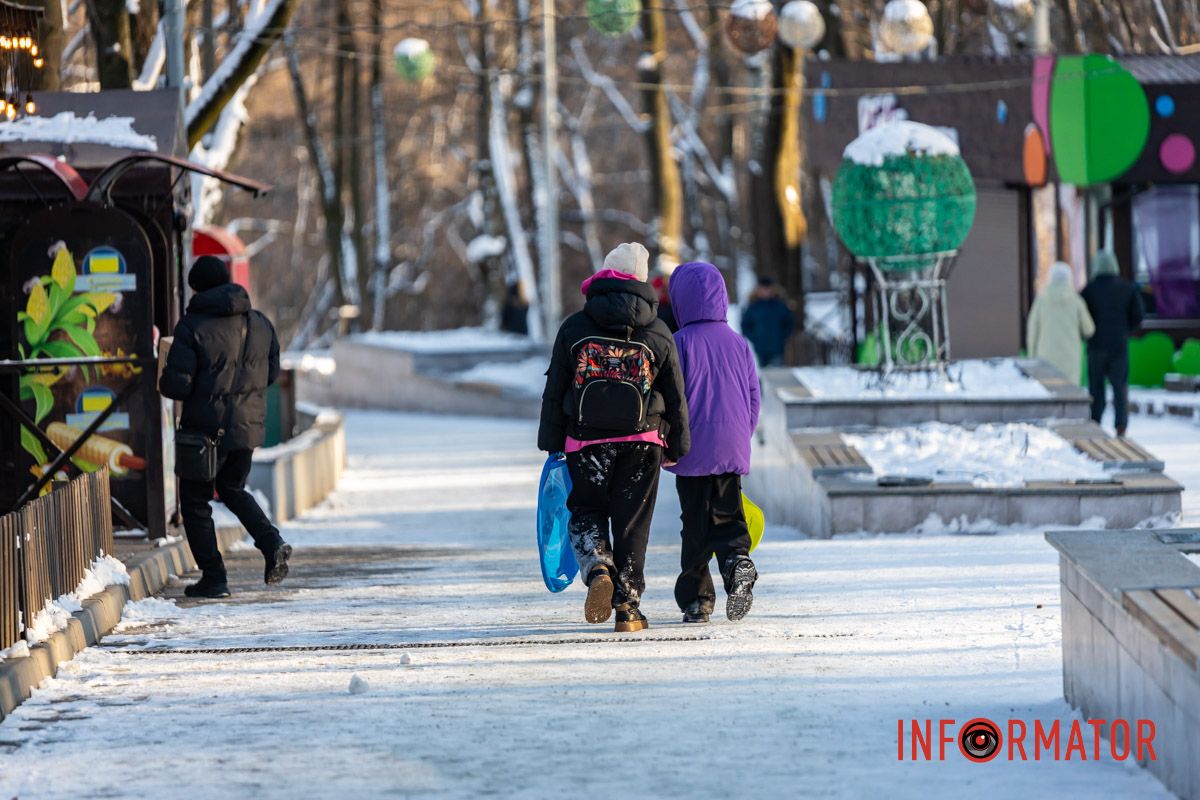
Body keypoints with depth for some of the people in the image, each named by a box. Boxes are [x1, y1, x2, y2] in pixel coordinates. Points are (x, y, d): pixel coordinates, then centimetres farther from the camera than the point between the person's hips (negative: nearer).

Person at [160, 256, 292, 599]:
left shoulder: (193, 326, -14)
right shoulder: (260, 323, 3)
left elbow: (177, 384, -17)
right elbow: (271, 373, 12)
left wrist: (163, 383, 5)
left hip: (207, 427, -6)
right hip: (248, 427, 6)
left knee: (195, 501, 8)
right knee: (232, 489, 26)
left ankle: (213, 578, 5)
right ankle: (272, 542, 4)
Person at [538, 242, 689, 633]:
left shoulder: (574, 328, -1)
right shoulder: (659, 334, 1)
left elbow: (554, 392, 1)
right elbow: (676, 397, 5)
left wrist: (553, 443, 9)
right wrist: (676, 447, 15)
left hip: (586, 442, 0)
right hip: (642, 442, 0)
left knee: (586, 514, 14)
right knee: (632, 523, 7)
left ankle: (598, 568, -15)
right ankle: (627, 605, 4)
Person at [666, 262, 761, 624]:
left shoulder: (681, 343, -7)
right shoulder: (739, 344, 7)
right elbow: (754, 398, 11)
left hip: (694, 450, -3)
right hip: (732, 451, 3)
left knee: (695, 524, 4)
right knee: (727, 516, 7)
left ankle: (696, 600, 5)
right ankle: (738, 560, -23)